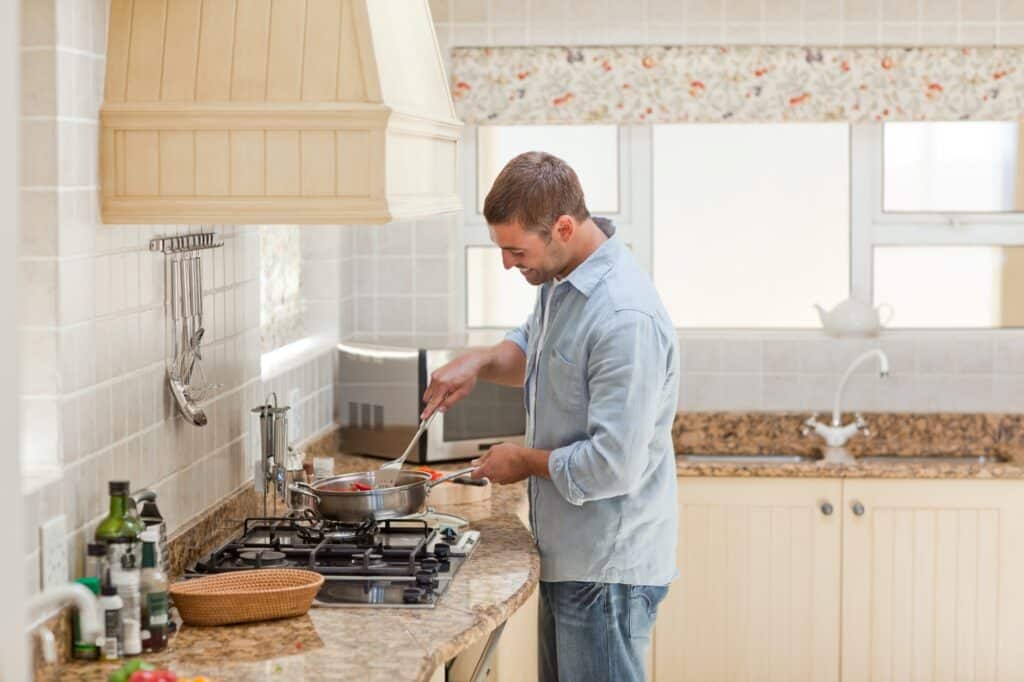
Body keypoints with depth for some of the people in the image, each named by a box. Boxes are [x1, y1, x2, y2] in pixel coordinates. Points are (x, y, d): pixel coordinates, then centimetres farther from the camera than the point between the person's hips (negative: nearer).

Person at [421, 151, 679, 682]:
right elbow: (535, 349, 27)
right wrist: (482, 362, 6)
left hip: (608, 571, -10)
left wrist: (527, 461, -12)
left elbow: (612, 465, -28)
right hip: (570, 558, 10)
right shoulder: (561, 279, 5)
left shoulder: (625, 318, -26)